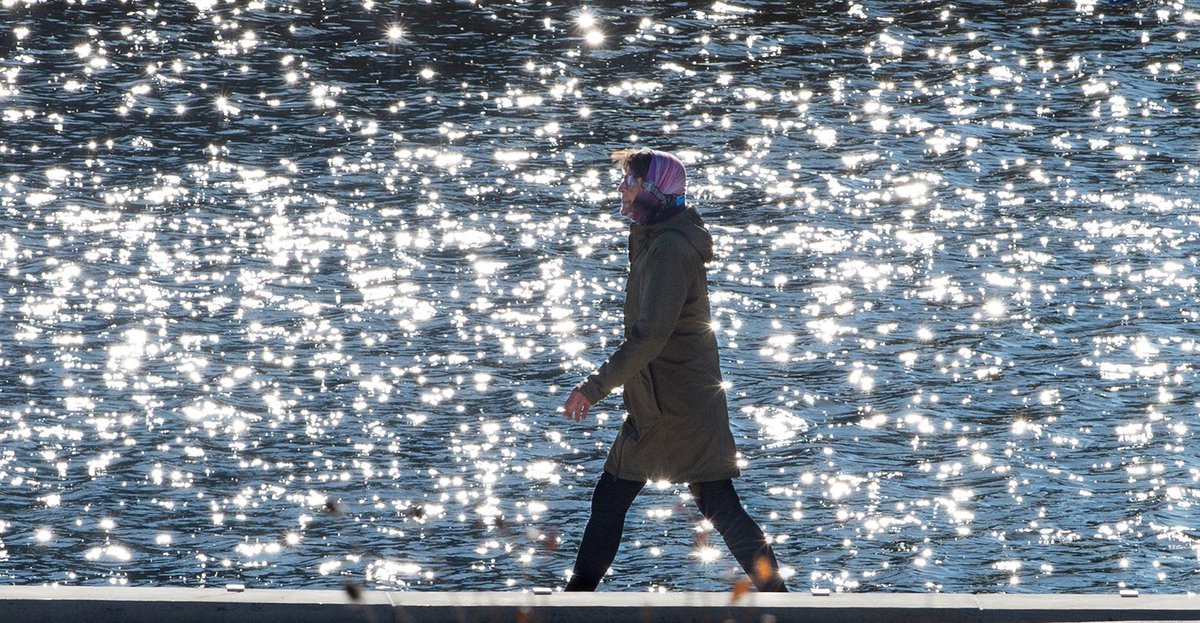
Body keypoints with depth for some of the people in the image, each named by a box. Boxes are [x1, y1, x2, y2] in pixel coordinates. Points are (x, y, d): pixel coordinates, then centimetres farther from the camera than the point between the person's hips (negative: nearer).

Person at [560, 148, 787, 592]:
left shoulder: (670, 247, -19)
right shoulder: (654, 242, 13)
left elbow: (650, 335, -25)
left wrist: (595, 387, -22)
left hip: (683, 404, -10)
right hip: (652, 406, 10)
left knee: (719, 506, -9)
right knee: (609, 498, 14)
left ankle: (777, 602, -7)